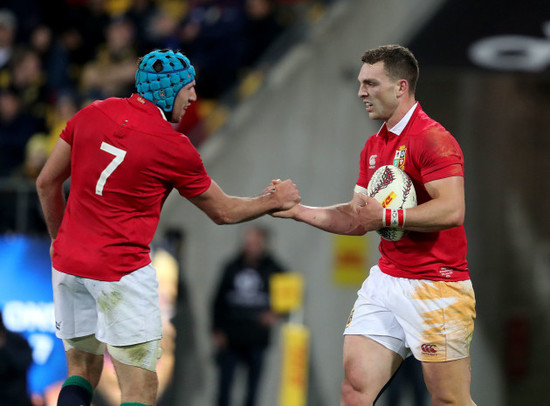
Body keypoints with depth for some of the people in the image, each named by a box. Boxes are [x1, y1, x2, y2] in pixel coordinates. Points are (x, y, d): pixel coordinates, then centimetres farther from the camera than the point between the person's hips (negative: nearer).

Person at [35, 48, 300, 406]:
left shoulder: (93, 114, 4)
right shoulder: (176, 147, -9)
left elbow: (47, 183, 11)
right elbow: (223, 212, 5)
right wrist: (274, 201, 20)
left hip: (68, 262, 6)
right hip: (123, 269, -6)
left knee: (82, 372, 19)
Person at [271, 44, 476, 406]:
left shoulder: (432, 138, -13)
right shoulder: (373, 147, 16)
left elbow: (452, 210, -23)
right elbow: (358, 219, 20)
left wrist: (386, 216, -20)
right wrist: (297, 210, 11)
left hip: (436, 287, -8)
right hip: (386, 279, 8)